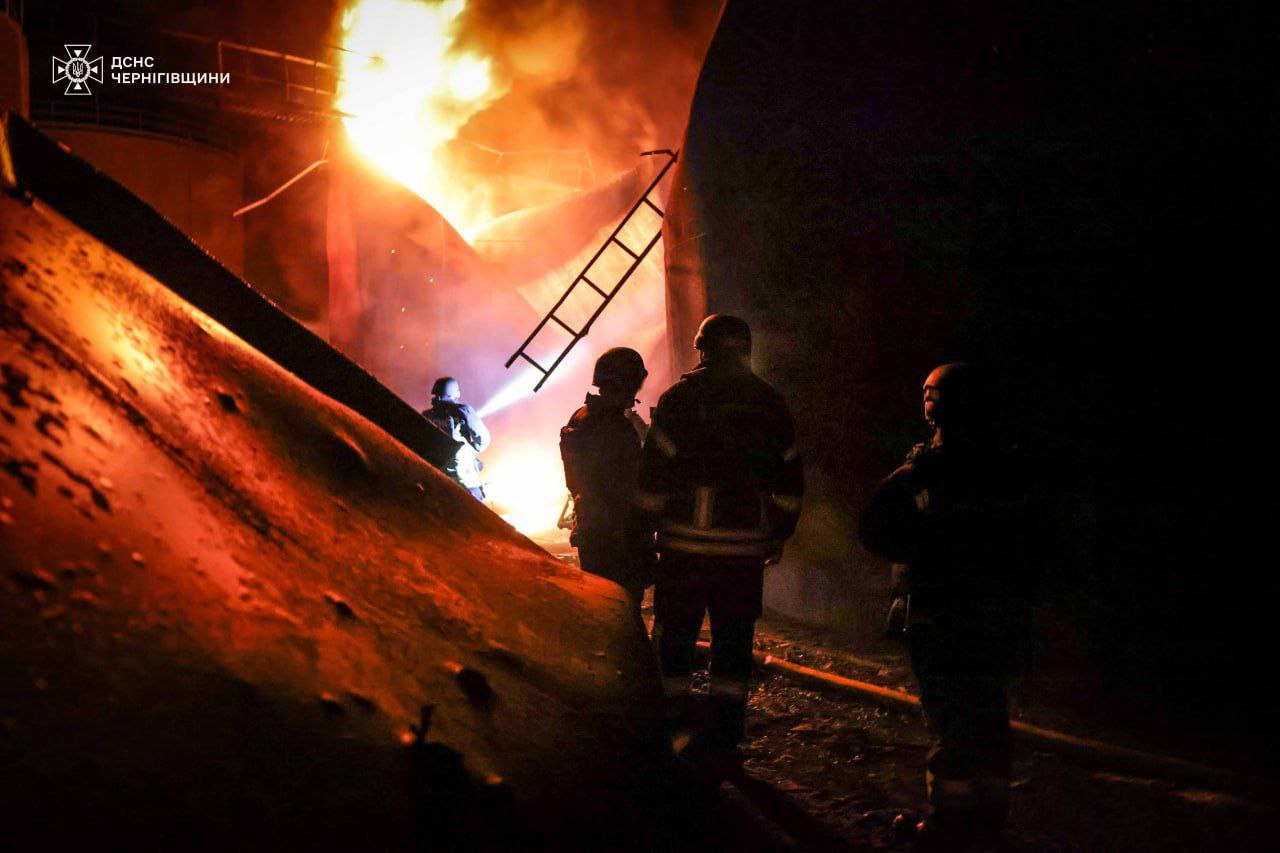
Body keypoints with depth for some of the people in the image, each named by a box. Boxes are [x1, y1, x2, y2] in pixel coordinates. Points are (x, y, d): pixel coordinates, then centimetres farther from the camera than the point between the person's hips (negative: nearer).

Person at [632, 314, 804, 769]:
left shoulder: (681, 397, -3)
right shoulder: (769, 402, 7)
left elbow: (655, 470, -5)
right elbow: (791, 478, 11)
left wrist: (646, 527, 3)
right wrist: (779, 533, 20)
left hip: (687, 542, -3)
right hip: (746, 544, 3)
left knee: (675, 632, 9)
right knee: (733, 640, 8)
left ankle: (677, 720, 11)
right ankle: (724, 739, 11)